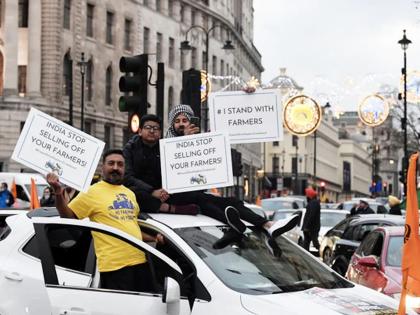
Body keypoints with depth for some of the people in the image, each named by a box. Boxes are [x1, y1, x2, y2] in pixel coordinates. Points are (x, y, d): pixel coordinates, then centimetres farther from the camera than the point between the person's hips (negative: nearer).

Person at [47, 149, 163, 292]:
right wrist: (58, 194, -20)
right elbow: (67, 216, -5)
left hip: (140, 262, 7)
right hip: (114, 265, -7)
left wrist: (154, 238, 15)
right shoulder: (93, 192, -1)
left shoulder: (129, 193, 19)